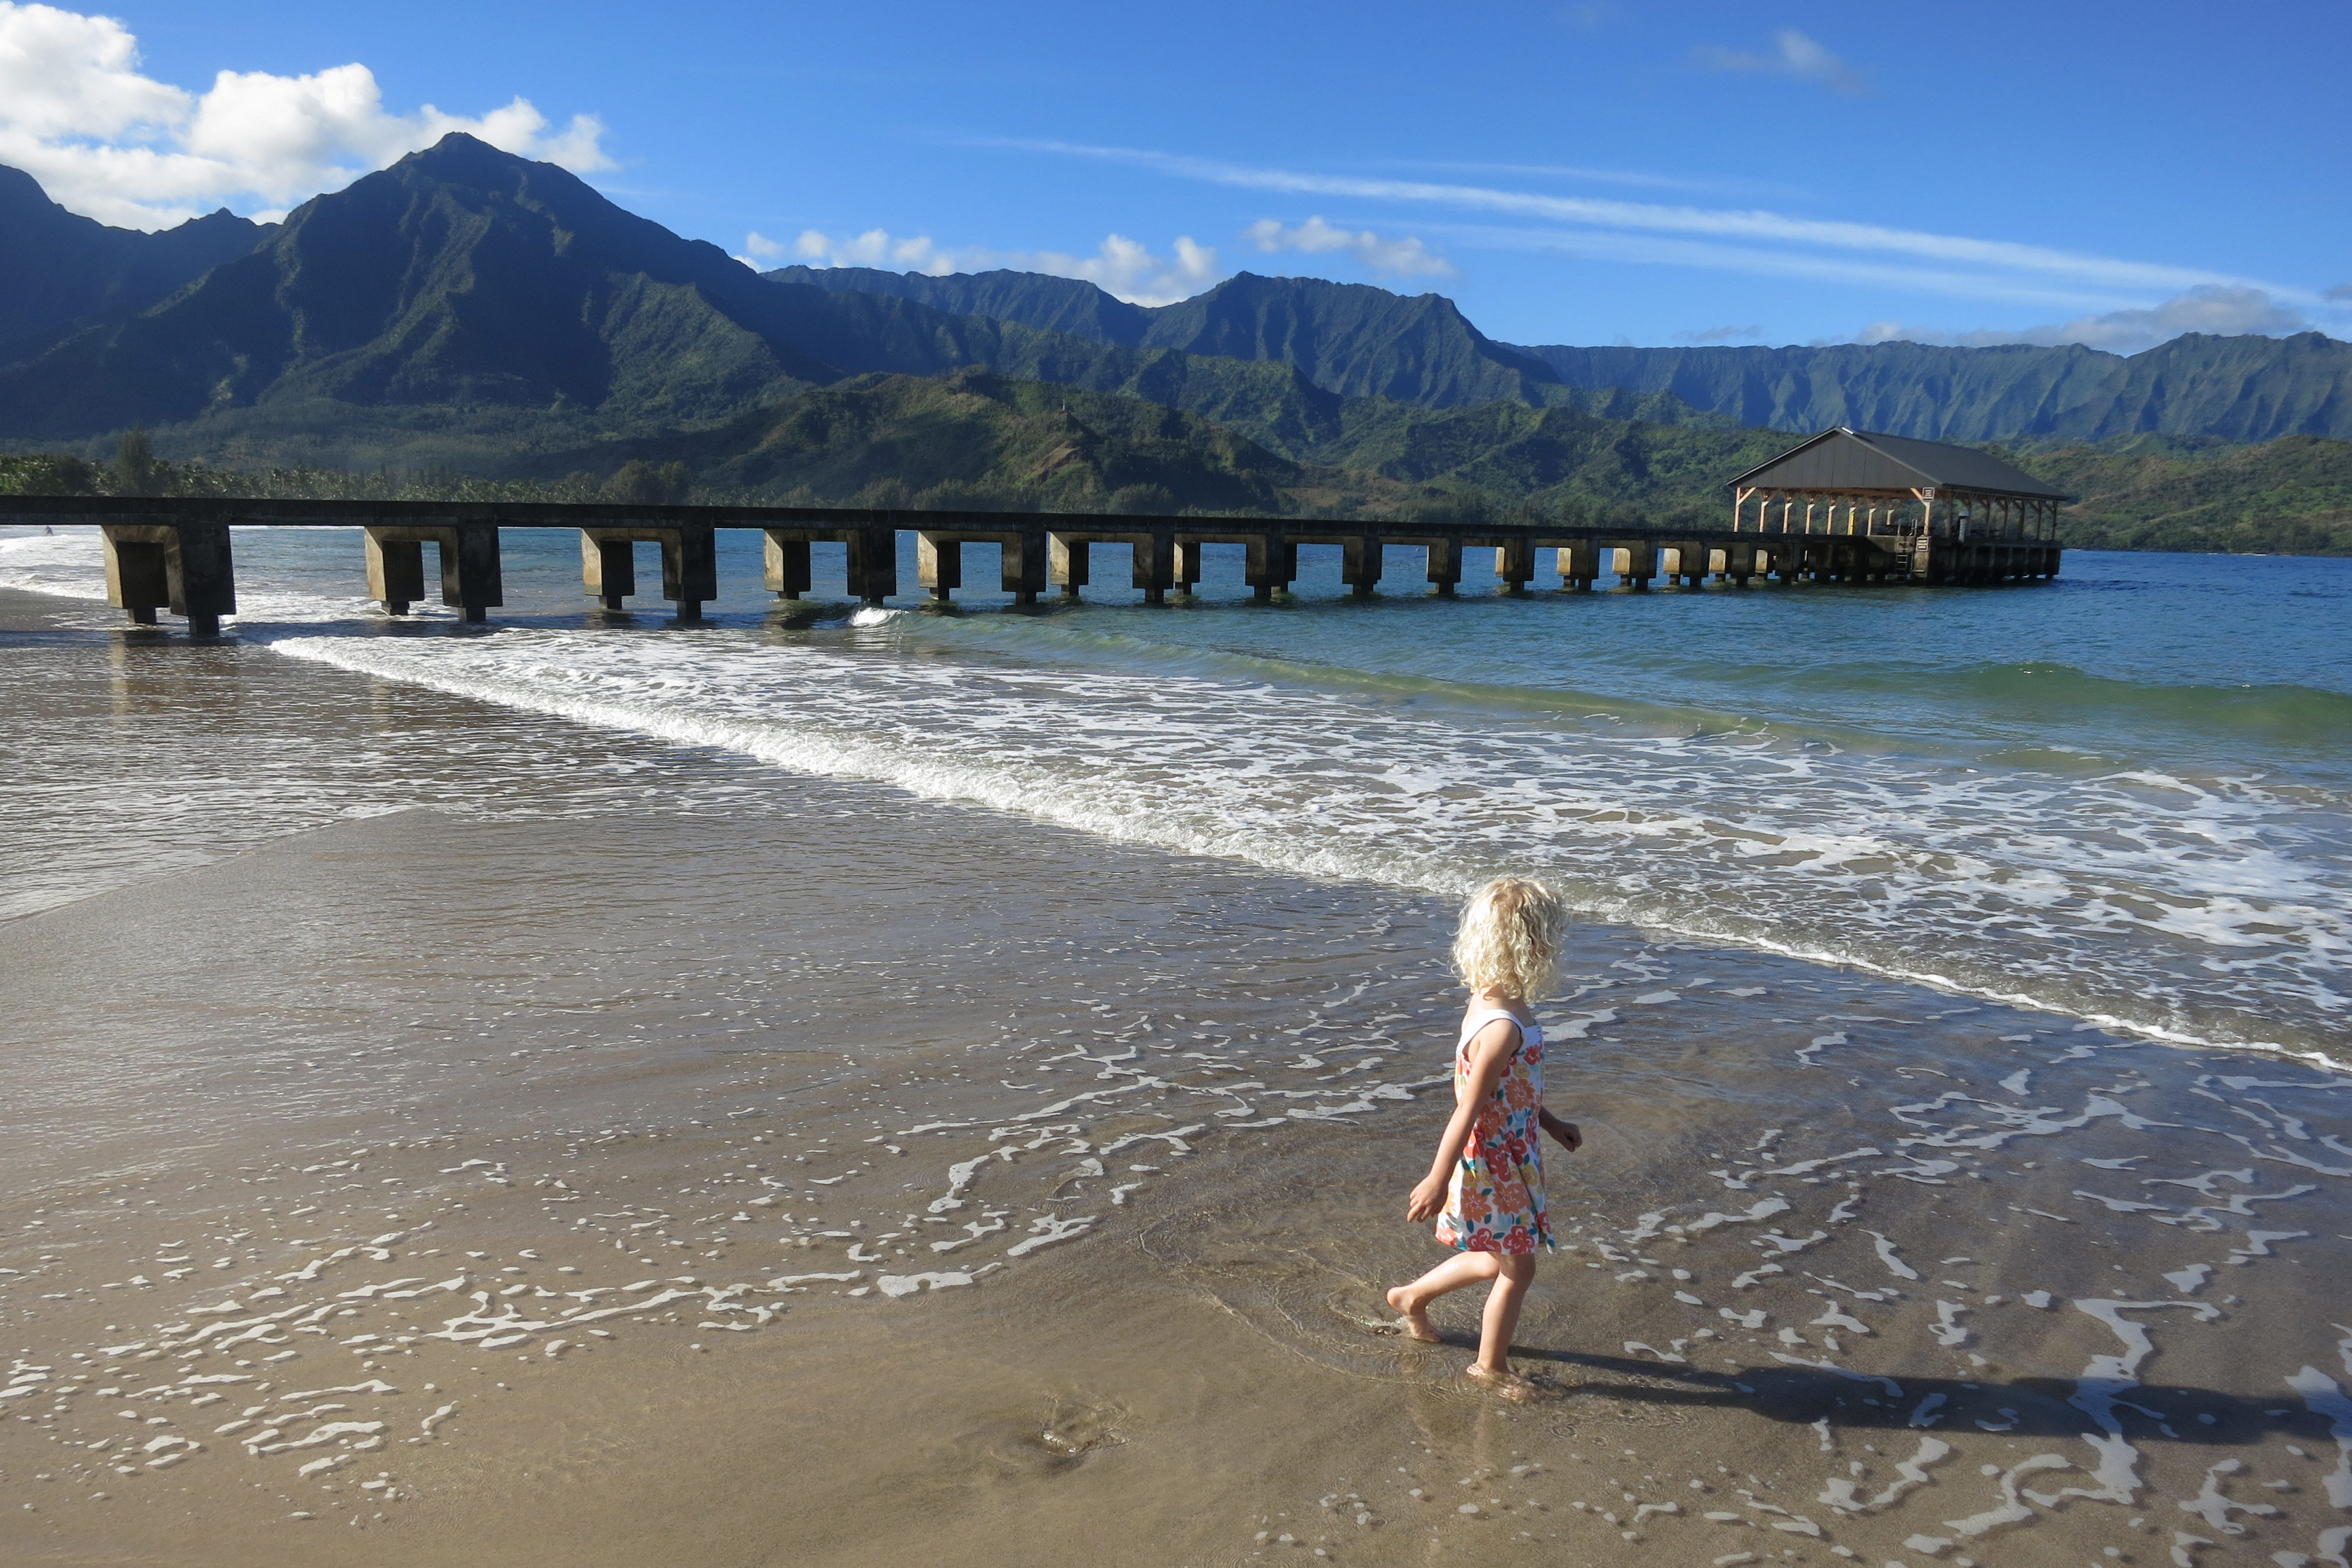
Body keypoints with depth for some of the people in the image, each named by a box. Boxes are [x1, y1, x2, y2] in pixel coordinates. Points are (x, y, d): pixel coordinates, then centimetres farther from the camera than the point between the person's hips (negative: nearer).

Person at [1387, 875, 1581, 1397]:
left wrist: (1551, 1124, 25)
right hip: (1495, 1165, -9)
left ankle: (1412, 1297, 44)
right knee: (1518, 1267, 9)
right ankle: (1492, 1366, 30)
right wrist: (1437, 1181, -22)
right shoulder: (1504, 1028, -31)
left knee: (1498, 1259, 25)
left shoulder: (1494, 1004, 0)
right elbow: (1468, 1110, -27)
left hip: (1511, 1155, 9)